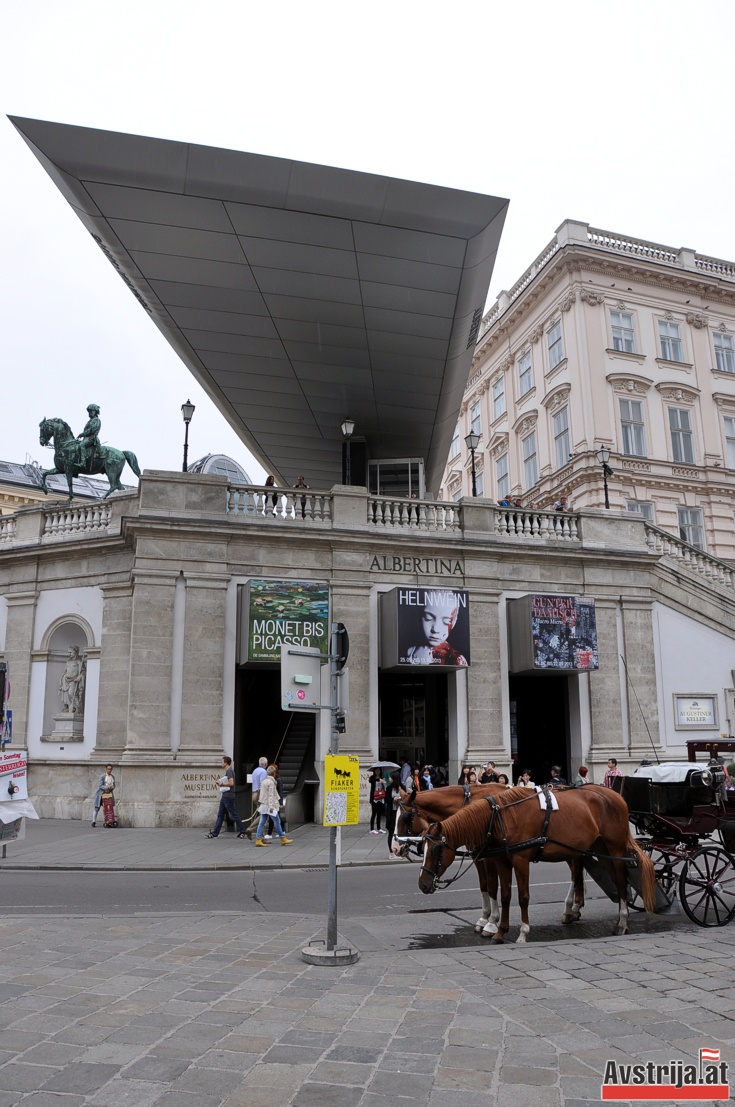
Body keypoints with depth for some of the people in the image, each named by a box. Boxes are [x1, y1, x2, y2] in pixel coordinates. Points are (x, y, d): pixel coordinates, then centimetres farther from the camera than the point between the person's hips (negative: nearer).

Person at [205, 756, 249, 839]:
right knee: (220, 814, 10)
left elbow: (231, 783, -26)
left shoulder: (229, 771, -15)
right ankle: (214, 833, 12)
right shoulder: (227, 771, 17)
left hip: (228, 796, -11)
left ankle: (242, 832, -1)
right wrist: (220, 782, 10)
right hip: (225, 796, 11)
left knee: (234, 814, -6)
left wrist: (222, 784, -14)